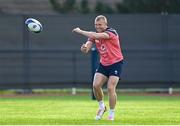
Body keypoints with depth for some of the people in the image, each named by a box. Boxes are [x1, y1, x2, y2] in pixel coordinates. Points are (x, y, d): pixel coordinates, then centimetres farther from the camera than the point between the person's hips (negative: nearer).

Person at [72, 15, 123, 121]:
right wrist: (85, 47, -35)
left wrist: (80, 31, -31)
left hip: (115, 63, -6)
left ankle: (112, 114, 1)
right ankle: (102, 107, 14)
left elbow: (97, 36, -37)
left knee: (110, 88, -14)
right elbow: (86, 49, -9)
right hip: (103, 64, 6)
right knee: (96, 85, -10)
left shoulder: (111, 32, -20)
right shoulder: (94, 35, 0)